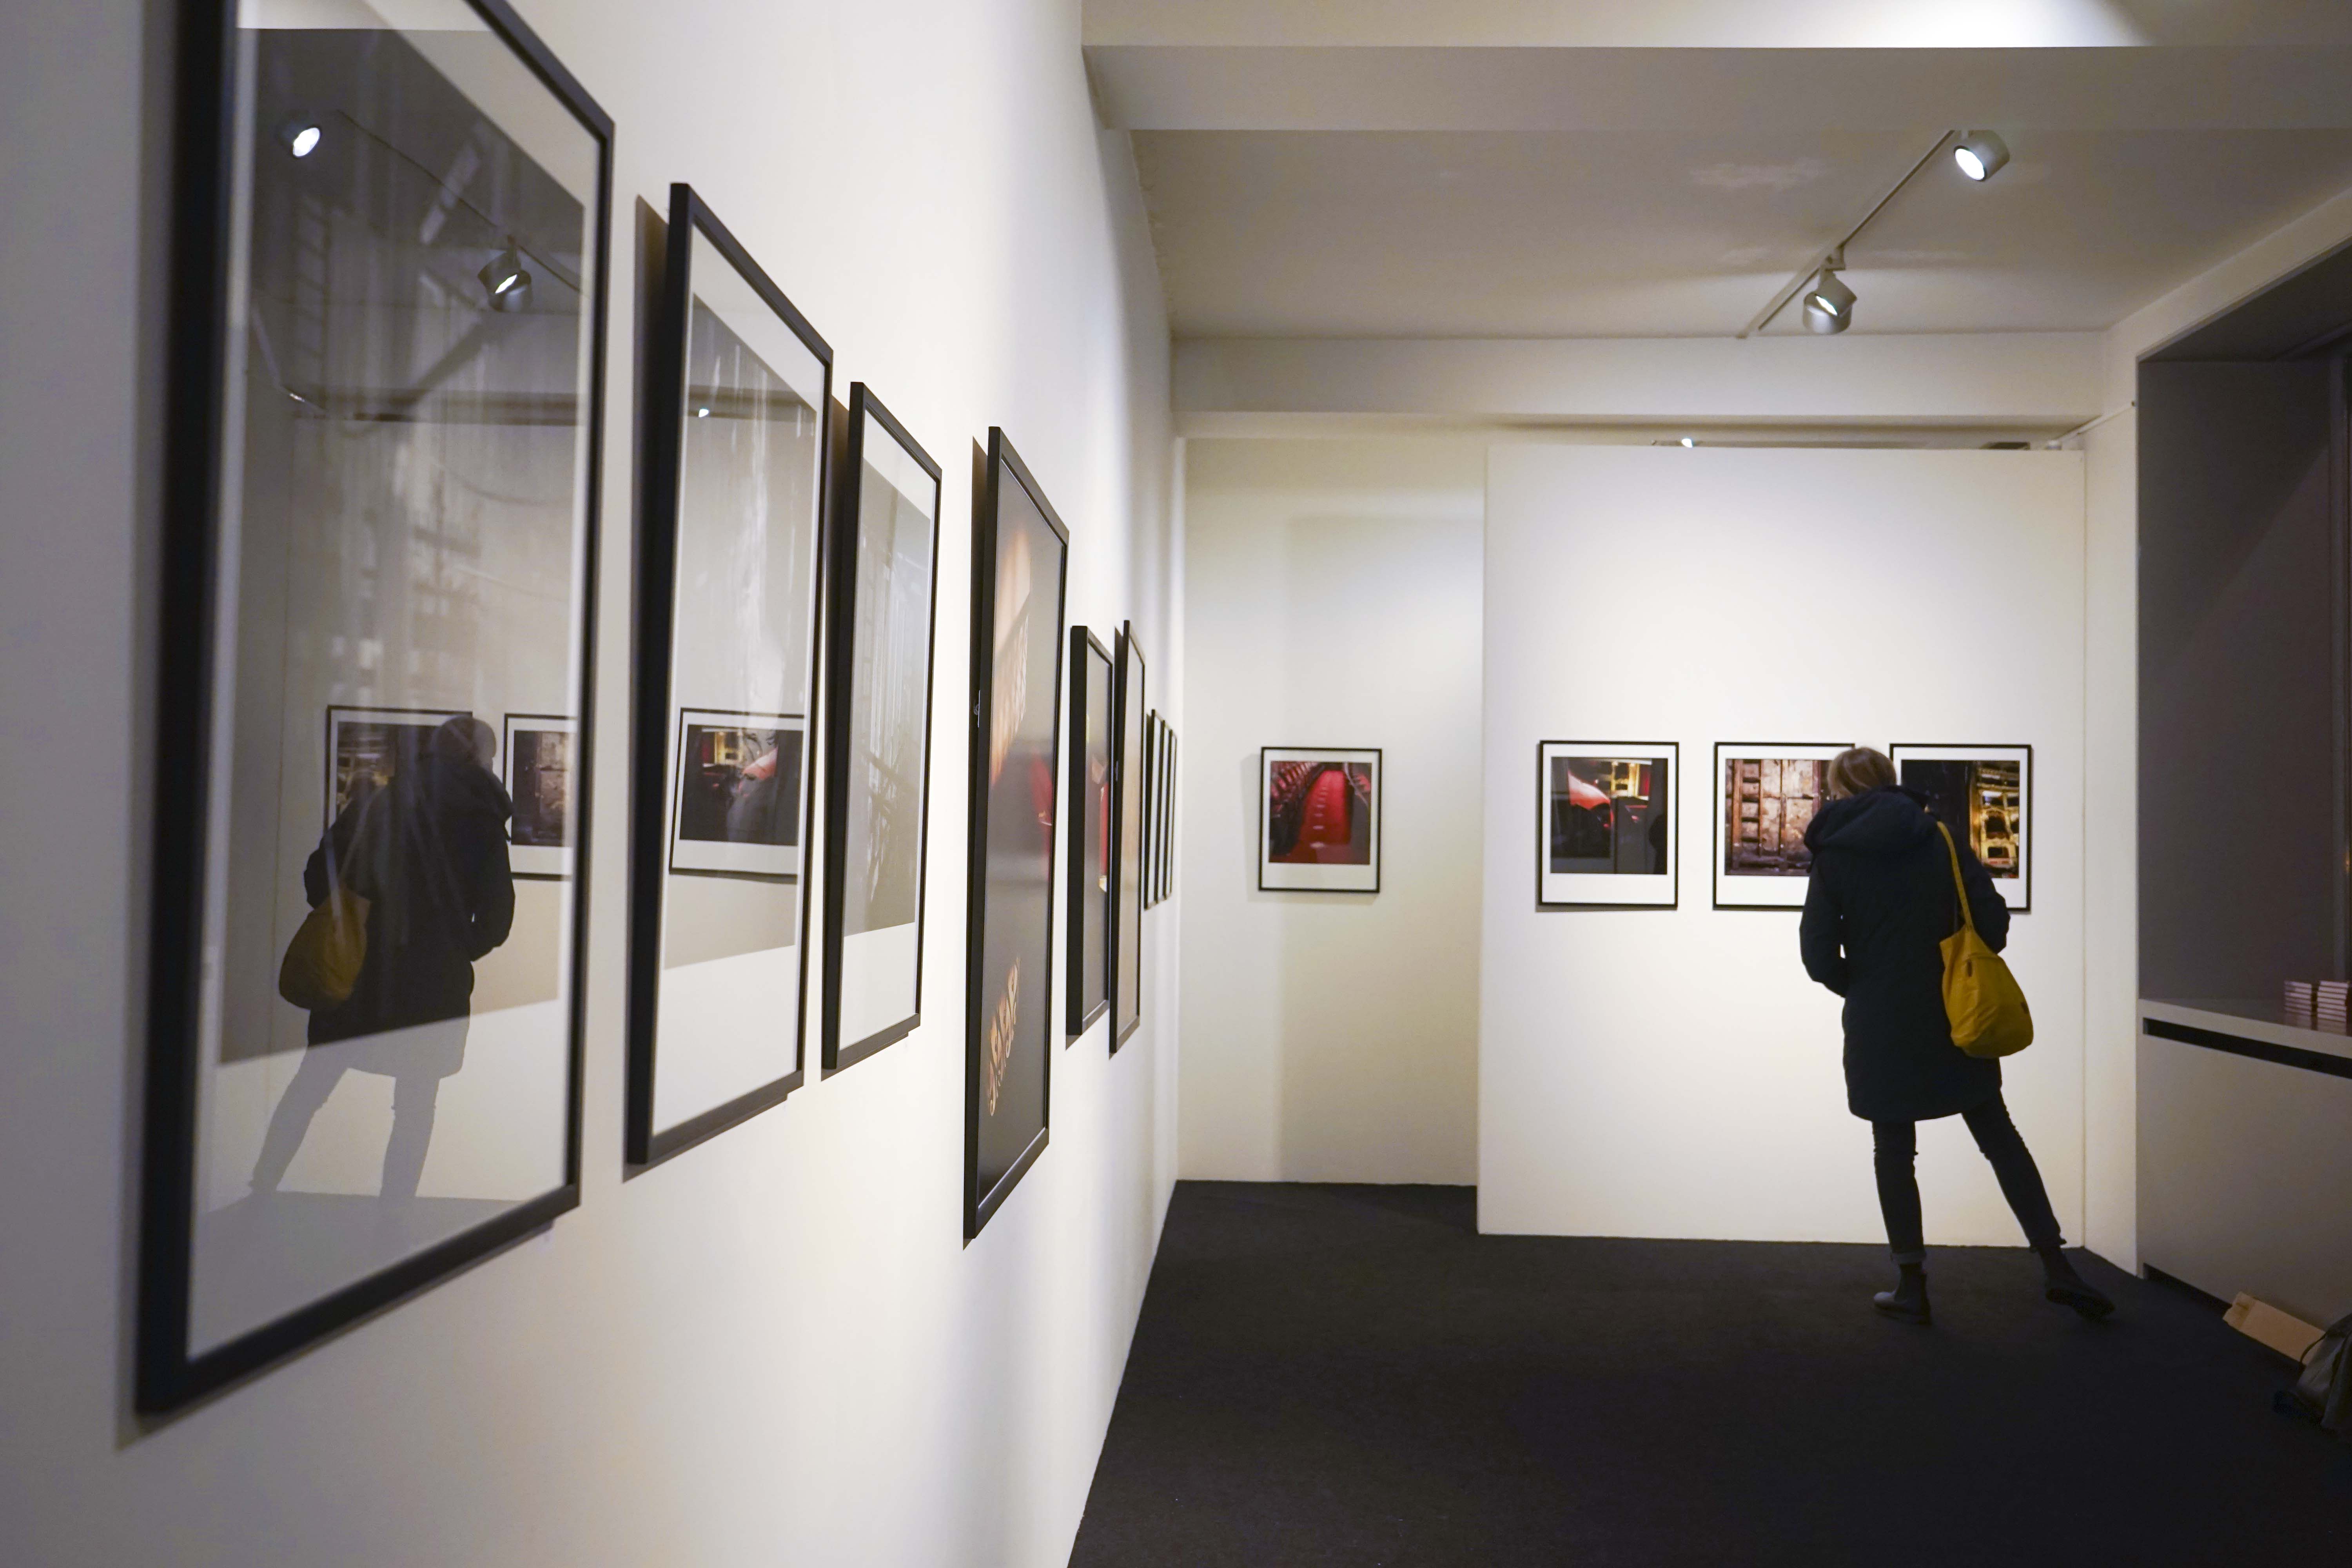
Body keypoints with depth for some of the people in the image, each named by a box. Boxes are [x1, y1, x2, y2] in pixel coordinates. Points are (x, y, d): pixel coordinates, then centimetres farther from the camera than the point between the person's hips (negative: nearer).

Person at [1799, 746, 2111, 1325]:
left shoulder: (1834, 858, -6)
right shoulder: (1944, 840, -1)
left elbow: (1819, 956, -9)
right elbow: (1994, 923, -4)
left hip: (1880, 1028, -2)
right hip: (1954, 1018, 2)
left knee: (1894, 1152, 7)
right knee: (2000, 1138, 13)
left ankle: (1911, 1285, 12)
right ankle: (2056, 1267, 13)